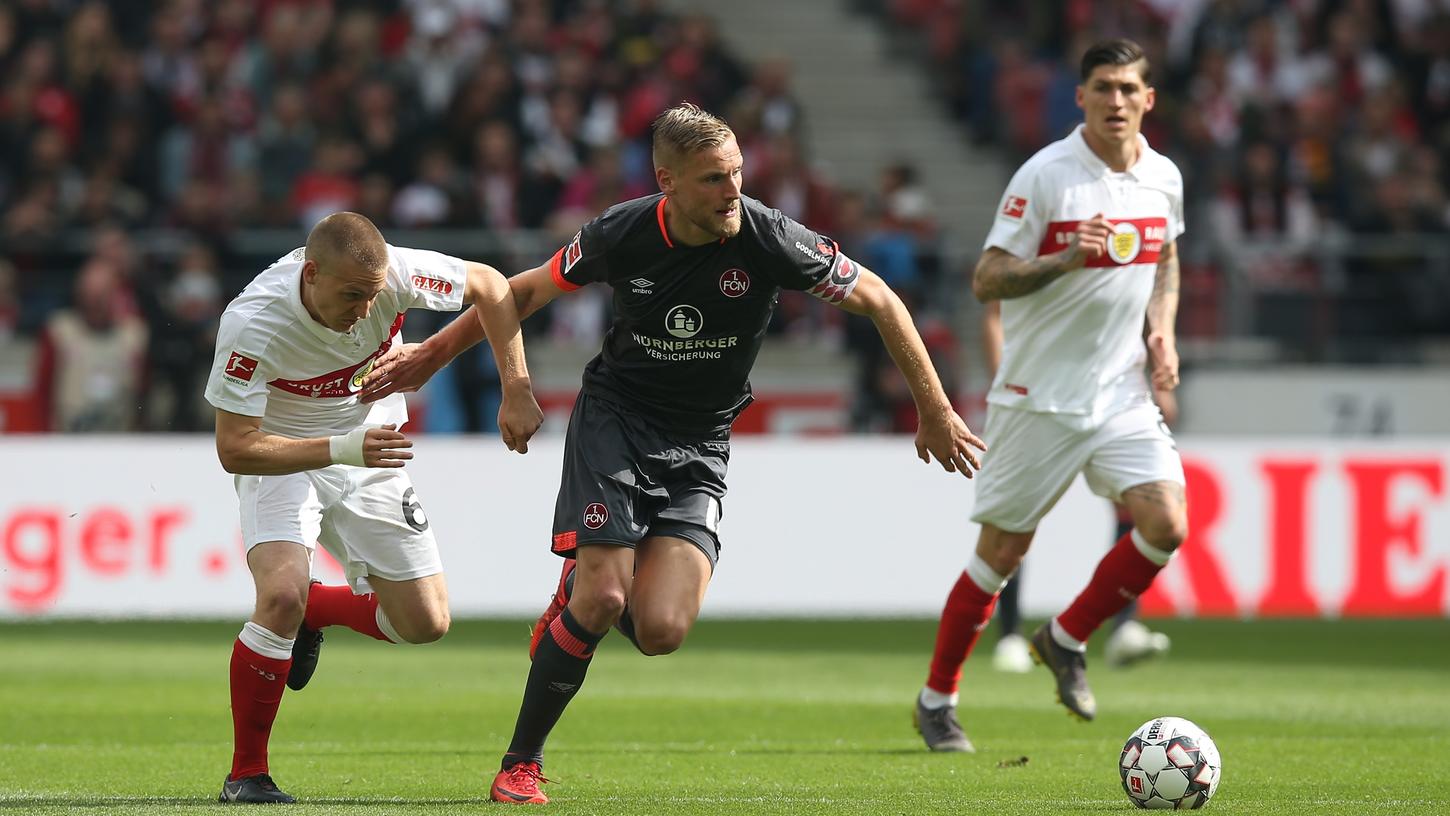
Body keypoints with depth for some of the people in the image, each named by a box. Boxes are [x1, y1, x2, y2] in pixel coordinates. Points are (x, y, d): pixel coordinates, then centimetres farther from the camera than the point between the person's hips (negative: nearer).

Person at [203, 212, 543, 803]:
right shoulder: (252, 325, -33)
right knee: (281, 596, -29)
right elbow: (234, 449, -29)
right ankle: (246, 775, -12)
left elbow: (489, 286, -6)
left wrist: (516, 391, -12)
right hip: (280, 460, -4)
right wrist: (342, 449, -40)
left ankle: (312, 610, 30)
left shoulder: (396, 275, -25)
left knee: (426, 622, -2)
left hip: (370, 455, 4)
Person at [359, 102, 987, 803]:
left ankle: (572, 606, 20)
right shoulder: (622, 234, -13)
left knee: (660, 632, -16)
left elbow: (878, 300, -3)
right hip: (614, 422, -1)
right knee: (601, 599, -18)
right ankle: (520, 763, 0)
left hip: (699, 449, 1)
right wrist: (431, 356, 10)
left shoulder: (769, 240, -17)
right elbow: (529, 290, 6)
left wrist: (935, 411, 0)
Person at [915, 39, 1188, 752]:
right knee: (1002, 551, 1)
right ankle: (936, 699, 19)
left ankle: (1066, 640, 11)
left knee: (1166, 523, -13)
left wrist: (1161, 329, 6)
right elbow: (986, 280, -12)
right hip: (1039, 395, -4)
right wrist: (1065, 260, -28)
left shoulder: (1163, 179, 4)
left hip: (1123, 394, 4)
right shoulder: (1044, 176, -12)